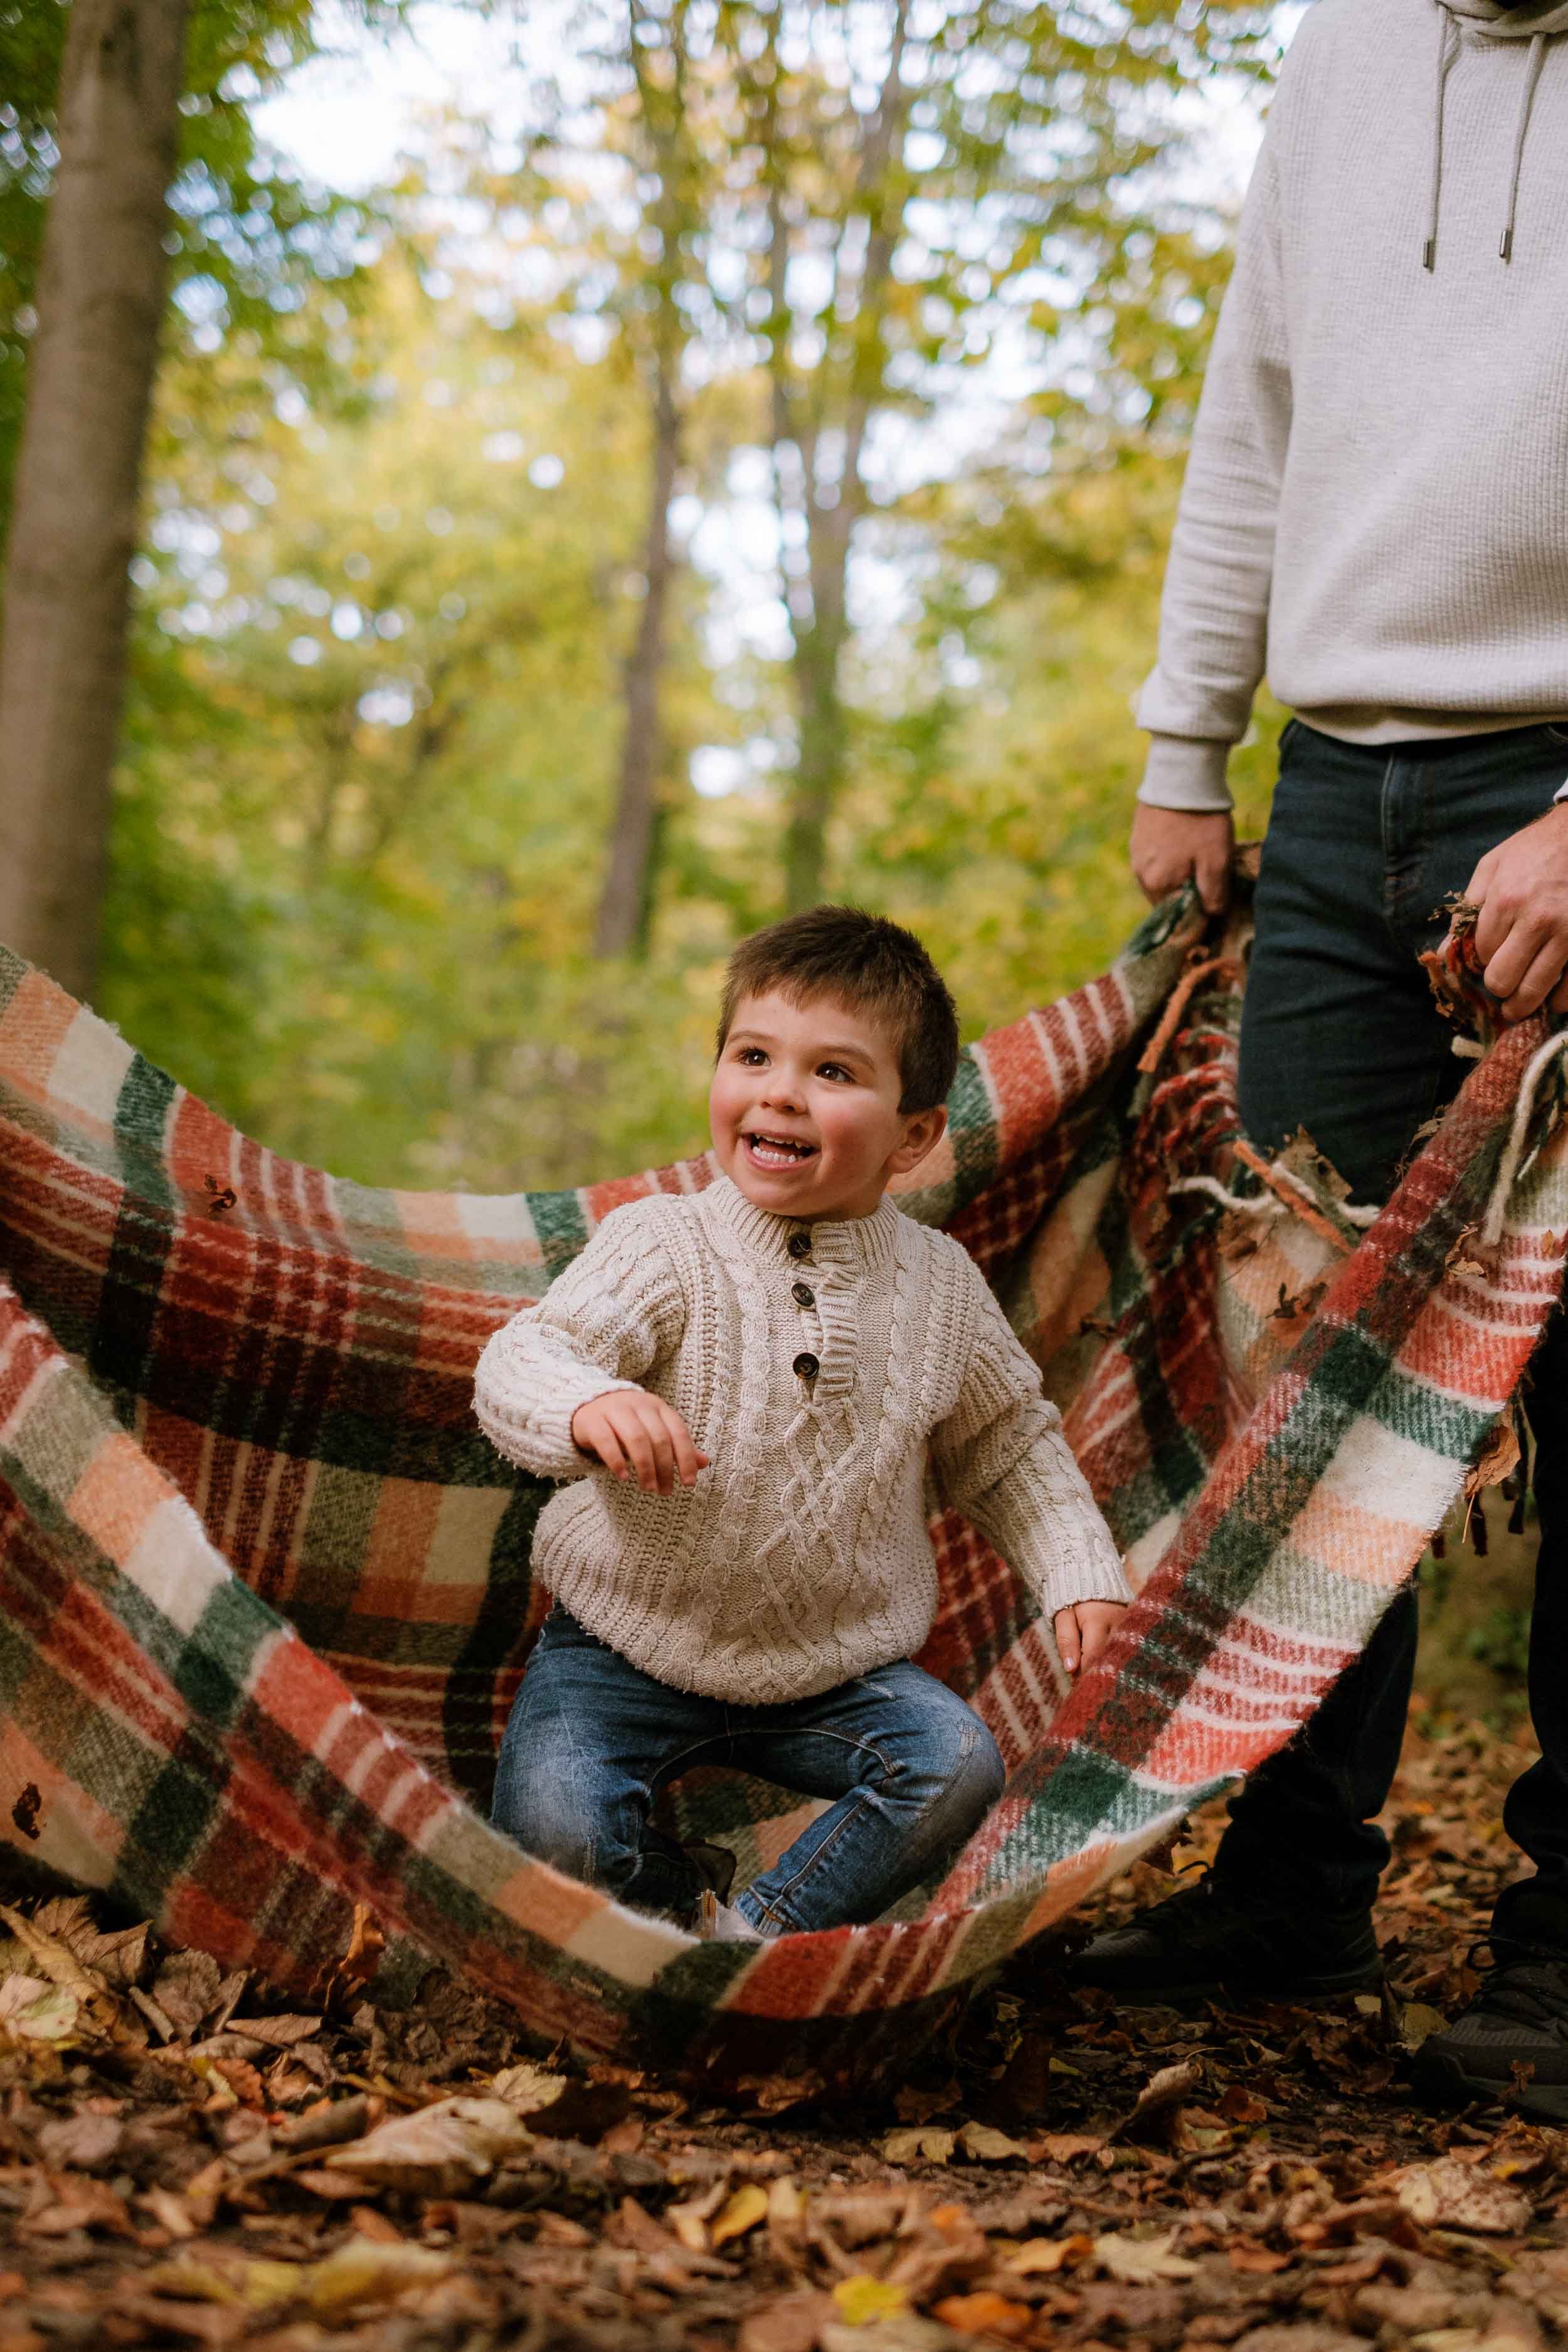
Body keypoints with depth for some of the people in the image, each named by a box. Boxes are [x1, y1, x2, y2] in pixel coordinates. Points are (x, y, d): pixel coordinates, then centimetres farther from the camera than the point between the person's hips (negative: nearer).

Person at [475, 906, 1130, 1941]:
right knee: (555, 1826, -24)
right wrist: (588, 1405, -53)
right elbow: (519, 1363, -30)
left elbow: (1008, 1444, 14)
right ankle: (686, 1894, 9)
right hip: (630, 1648, -3)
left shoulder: (941, 1284, -3)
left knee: (960, 1765, -20)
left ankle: (760, 1931, -5)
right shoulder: (663, 1247, -15)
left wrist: (1080, 1576, 3)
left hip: (833, 1666, 3)